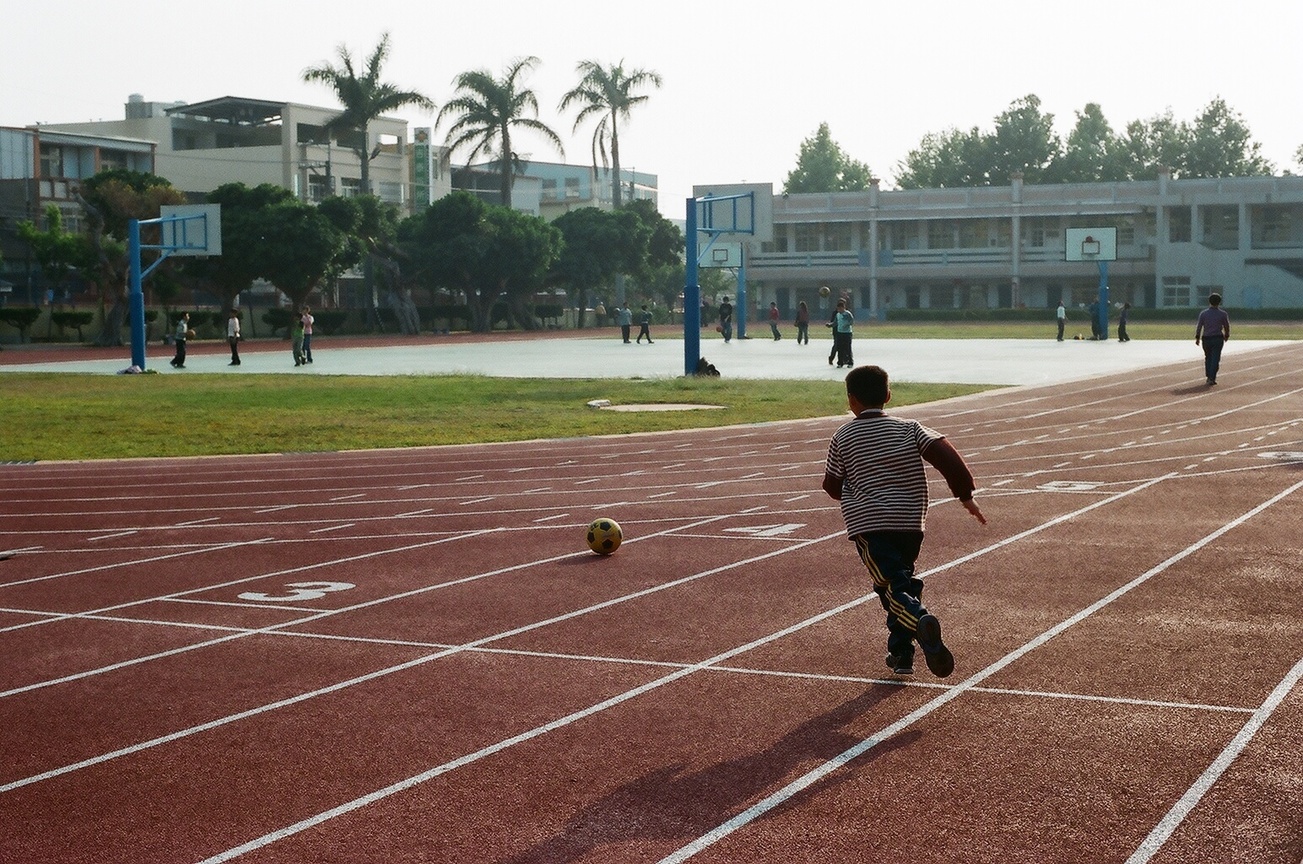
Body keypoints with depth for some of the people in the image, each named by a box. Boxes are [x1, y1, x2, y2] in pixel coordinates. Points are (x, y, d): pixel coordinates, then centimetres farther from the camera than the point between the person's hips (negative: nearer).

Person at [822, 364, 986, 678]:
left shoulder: (842, 438, 4)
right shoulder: (910, 429, 6)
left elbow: (832, 485, 12)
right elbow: (946, 455, -7)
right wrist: (965, 494, -2)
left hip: (867, 523, -3)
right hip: (910, 522, 3)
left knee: (894, 587, -11)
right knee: (904, 580, 21)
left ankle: (922, 620, -42)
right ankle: (901, 654, 19)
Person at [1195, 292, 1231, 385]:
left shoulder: (1203, 313, -2)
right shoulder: (1223, 314, -3)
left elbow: (1199, 326, -3)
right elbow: (1227, 326, 6)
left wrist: (1197, 338, 6)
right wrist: (1226, 335, 23)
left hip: (1206, 339, 2)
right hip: (1218, 338, -2)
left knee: (1208, 358, 17)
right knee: (1215, 359, -2)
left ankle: (1209, 377, 21)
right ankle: (1212, 378, -11)